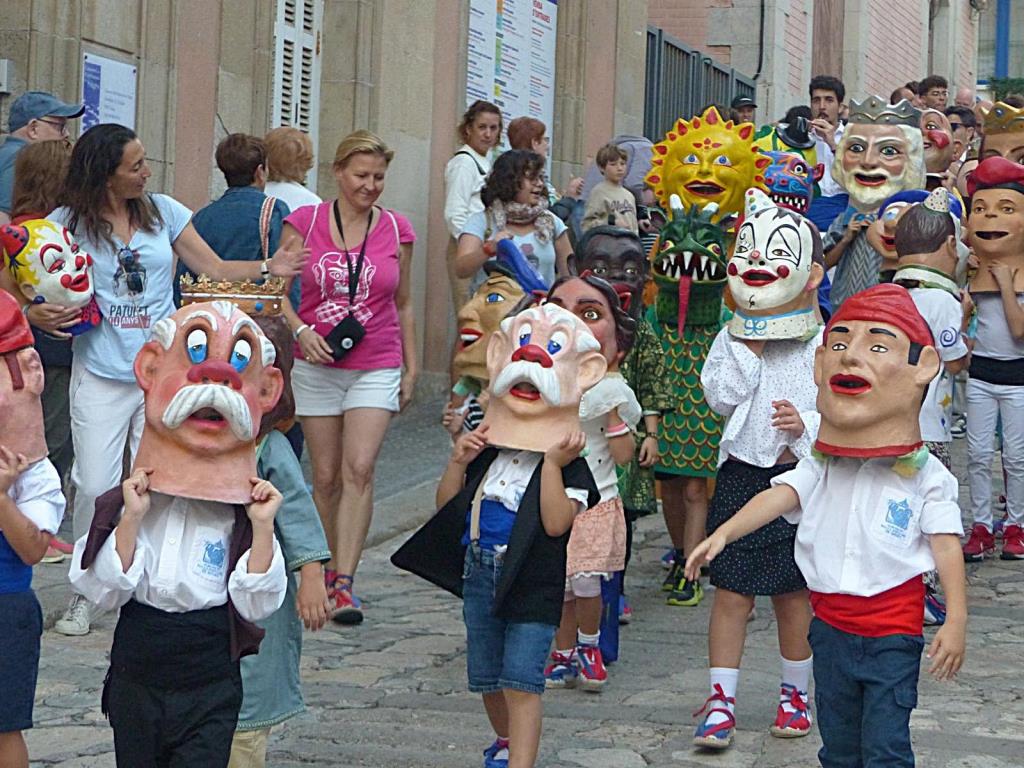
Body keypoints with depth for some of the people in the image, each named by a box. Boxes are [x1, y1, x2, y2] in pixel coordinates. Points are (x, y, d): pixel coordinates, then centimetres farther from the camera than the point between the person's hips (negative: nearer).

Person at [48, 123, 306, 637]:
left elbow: (214, 269, 9)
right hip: (100, 375, -2)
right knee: (95, 486, -5)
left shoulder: (162, 211, 7)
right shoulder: (68, 223, -1)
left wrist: (268, 268, -6)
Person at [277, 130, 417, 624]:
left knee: (359, 469, -14)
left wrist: (411, 368, 12)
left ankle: (344, 584, -16)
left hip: (377, 367, 0)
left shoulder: (396, 230, 4)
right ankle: (333, 568, 23)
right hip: (317, 366, 0)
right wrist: (301, 331, -14)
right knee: (326, 477, 6)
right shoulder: (304, 223, -1)